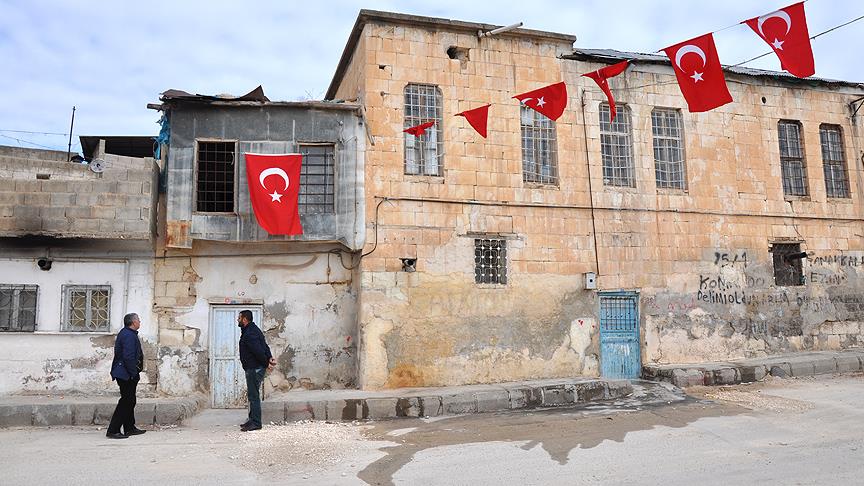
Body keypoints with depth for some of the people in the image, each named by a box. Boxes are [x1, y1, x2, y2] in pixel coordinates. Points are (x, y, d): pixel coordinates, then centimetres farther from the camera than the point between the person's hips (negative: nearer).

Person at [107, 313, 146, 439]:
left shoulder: (126, 333, 16)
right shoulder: (129, 335, -18)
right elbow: (128, 357, -25)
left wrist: (134, 373, 20)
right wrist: (134, 374, -20)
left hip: (125, 375, 11)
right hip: (127, 375, -11)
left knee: (129, 401, 17)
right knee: (126, 401, -7)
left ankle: (130, 428, 26)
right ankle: (113, 430, -3)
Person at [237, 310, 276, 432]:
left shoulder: (249, 334, -19)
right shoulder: (253, 330, 16)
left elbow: (258, 350, -24)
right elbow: (264, 345, 15)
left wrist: (266, 363, -13)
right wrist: (270, 357, 3)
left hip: (254, 369, -11)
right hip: (254, 368, 11)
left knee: (253, 395, -6)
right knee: (252, 394, 16)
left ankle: (255, 423, -2)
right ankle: (252, 420, 24)